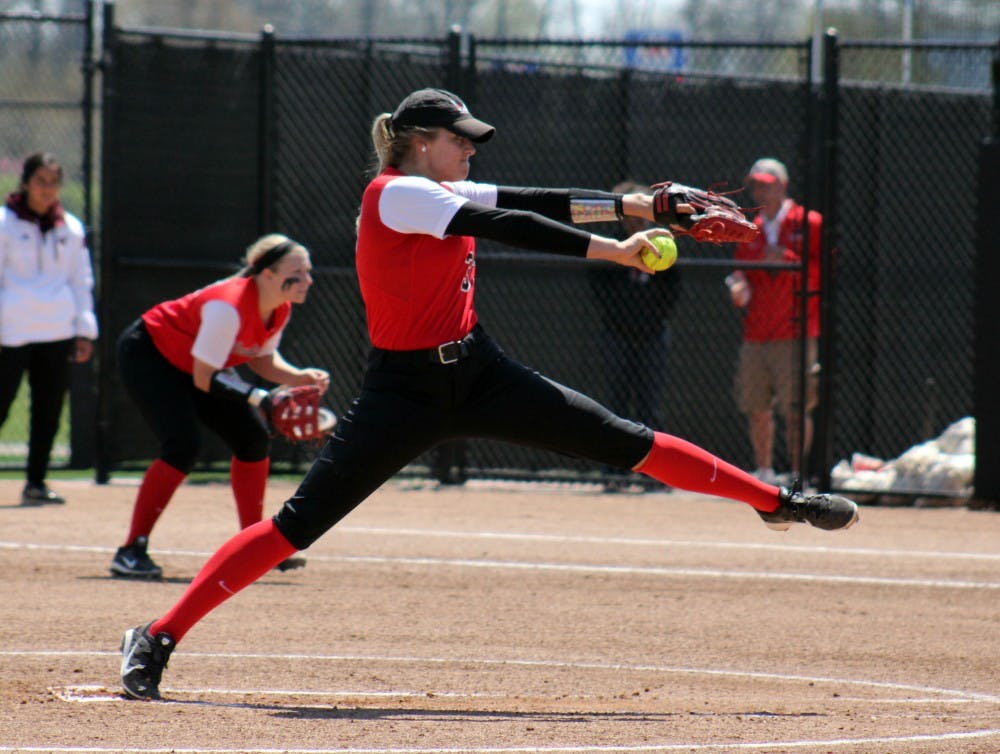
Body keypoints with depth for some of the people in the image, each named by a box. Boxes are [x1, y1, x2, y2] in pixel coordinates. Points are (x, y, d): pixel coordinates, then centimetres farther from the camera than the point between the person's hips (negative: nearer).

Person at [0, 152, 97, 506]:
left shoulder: (71, 229, 12)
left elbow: (81, 281, 18)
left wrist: (84, 331, 13)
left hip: (57, 332, 4)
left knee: (49, 410, 4)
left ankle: (36, 482, 10)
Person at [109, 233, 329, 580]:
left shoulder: (279, 310, -12)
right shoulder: (229, 306, -37)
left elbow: (262, 359, 3)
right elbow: (204, 379, -33)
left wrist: (300, 377, -14)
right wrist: (260, 398, -35)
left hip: (189, 365, 9)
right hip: (146, 353, -9)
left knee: (254, 437, 2)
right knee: (183, 446, -24)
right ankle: (130, 553, -19)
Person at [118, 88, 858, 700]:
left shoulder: (442, 194, 11)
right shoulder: (397, 194, -15)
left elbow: (537, 203, 8)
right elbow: (508, 225, -21)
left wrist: (635, 205, -2)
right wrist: (611, 249, -22)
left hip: (478, 375, 7)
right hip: (405, 391, -7)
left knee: (625, 441, 3)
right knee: (298, 524, -10)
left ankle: (777, 502, 11)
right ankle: (159, 636, -5)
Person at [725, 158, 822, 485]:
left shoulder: (808, 224, 0)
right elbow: (741, 270, 22)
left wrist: (789, 259, -17)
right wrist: (738, 287, -1)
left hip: (795, 334, -6)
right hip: (755, 334, 6)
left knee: (796, 408, -10)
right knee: (756, 407, 7)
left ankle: (797, 473, -7)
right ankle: (763, 472, 18)